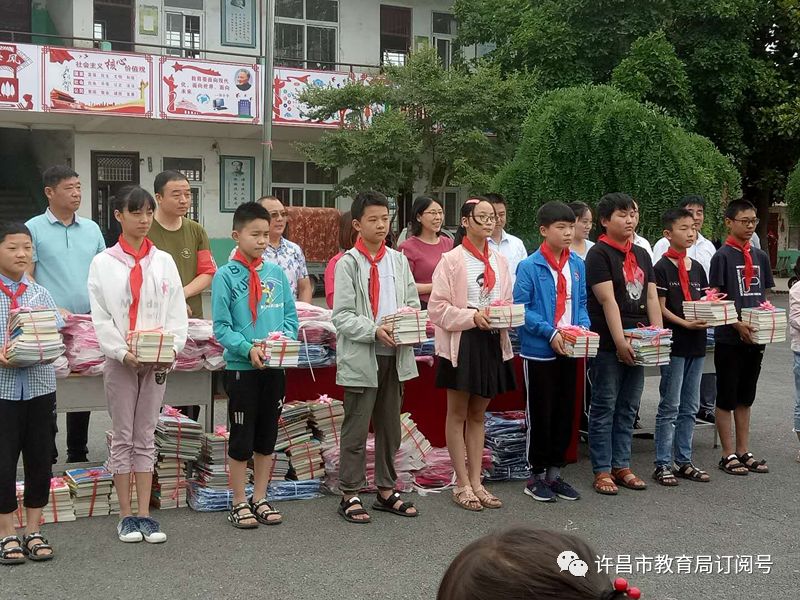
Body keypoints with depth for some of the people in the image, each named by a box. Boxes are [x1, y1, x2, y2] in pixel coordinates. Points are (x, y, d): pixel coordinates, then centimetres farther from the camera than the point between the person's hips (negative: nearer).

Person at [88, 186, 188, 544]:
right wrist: (123, 353, -17)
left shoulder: (164, 261, 6)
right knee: (123, 438, 5)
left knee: (146, 437, 7)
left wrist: (171, 349, -13)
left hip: (157, 362, 2)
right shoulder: (104, 263, 0)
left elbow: (177, 312, 2)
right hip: (119, 361, -2)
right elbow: (100, 317, -5)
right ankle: (126, 516, 13)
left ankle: (145, 514, 12)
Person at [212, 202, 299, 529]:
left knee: (267, 437, 14)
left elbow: (291, 317, 8)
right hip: (241, 367, -4)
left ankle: (260, 498, 27)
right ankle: (239, 503, 18)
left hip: (275, 367, 4)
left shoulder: (276, 273, 6)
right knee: (241, 439, 5)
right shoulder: (226, 276, -6)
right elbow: (221, 327, -10)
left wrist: (284, 340, -12)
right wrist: (248, 349, -22)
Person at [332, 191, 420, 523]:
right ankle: (351, 495, 13)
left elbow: (413, 303, 10)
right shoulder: (348, 263, -6)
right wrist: (375, 331, -24)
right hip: (361, 357, -5)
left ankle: (386, 490, 27)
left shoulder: (398, 260, 9)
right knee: (356, 429, 2)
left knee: (390, 427, 14)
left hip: (395, 355, 6)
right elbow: (342, 316, -12)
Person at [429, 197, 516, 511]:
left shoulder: (500, 261, 8)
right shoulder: (452, 259, -8)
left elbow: (508, 301, 14)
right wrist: (473, 317, -20)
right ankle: (462, 484, 14)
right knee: (457, 414, 6)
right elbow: (437, 307, -11)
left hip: (492, 341, 5)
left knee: (478, 414, 13)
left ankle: (476, 482, 21)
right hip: (462, 341, -5)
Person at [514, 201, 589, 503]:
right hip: (539, 350, -5)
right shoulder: (529, 266, -11)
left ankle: (554, 472, 25)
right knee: (541, 415, 4)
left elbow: (581, 303, 12)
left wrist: (583, 326, -7)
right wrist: (550, 333, -19)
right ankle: (536, 475, 17)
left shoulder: (578, 265, 6)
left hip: (569, 350, 6)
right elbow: (521, 308, -13)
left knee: (565, 413, 12)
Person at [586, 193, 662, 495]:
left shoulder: (642, 255, 15)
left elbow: (651, 298, 11)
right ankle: (602, 470, 7)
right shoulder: (599, 254, -7)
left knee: (628, 408, 11)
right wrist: (620, 342, -20)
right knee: (604, 408, 0)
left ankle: (621, 465, 20)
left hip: (637, 344, 7)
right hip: (608, 345, -7)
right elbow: (608, 300, -15)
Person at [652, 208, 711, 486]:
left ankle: (684, 461, 20)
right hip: (674, 343, -7)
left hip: (696, 343, 7)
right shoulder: (662, 268, -7)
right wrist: (685, 323, -23)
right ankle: (663, 464, 4)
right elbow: (661, 308, -11)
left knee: (689, 408, 12)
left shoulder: (697, 268, 13)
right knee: (670, 407, -3)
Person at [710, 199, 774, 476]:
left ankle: (743, 452, 22)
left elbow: (764, 296, 16)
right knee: (727, 398, 3)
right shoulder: (722, 256, -7)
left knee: (745, 398, 13)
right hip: (729, 338, -6)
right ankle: (728, 455, 10)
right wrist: (738, 325, -21)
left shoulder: (761, 256, 11)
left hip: (755, 338, 6)